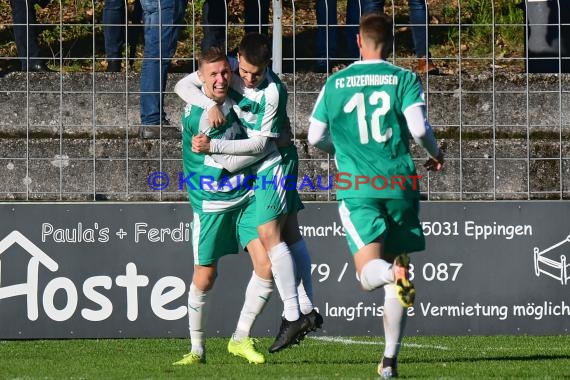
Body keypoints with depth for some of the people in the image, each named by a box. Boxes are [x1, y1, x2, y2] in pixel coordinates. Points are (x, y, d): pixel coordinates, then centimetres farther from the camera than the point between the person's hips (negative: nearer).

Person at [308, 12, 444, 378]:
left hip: (356, 188, 0)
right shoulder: (404, 79, 2)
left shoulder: (335, 83, 9)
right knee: (399, 264, 13)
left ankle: (394, 274, -49)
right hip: (399, 183, 0)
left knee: (370, 272, -11)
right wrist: (436, 153, 11)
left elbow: (315, 137, 13)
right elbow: (419, 128, -9)